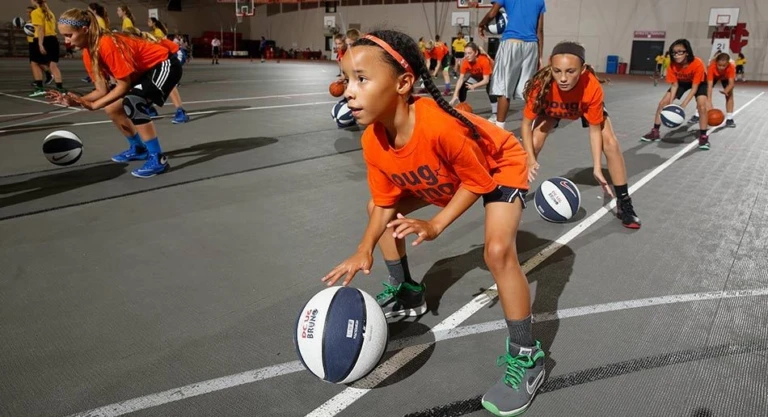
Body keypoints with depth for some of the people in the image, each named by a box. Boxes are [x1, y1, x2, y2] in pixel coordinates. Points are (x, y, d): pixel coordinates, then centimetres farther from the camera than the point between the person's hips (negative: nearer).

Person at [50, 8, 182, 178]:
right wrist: (75, 101, -14)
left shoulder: (108, 44, -28)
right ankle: (138, 149, 28)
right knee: (112, 108, 9)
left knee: (131, 103, -30)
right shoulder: (88, 54, -2)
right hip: (144, 70, 10)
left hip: (164, 65, -10)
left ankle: (158, 159, -22)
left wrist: (93, 105, -23)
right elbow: (102, 90, 0)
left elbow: (124, 85, -24)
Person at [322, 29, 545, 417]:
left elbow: (478, 182, -26)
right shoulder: (372, 142, -21)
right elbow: (386, 203, -7)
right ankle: (405, 293, 30)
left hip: (500, 166, -7)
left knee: (498, 251, -30)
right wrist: (363, 251, -19)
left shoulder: (440, 126, -43)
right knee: (377, 209, 9)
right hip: (444, 177, 8)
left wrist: (435, 226, -30)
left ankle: (525, 357, -9)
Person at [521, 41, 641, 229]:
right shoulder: (541, 84, -42)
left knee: (611, 144, -15)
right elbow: (526, 124, -28)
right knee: (534, 142, -19)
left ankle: (624, 204, 0)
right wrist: (530, 160, -40)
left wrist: (597, 168, -33)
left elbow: (595, 129, -27)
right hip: (551, 108, 1)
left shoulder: (592, 87, -42)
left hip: (586, 107, 0)